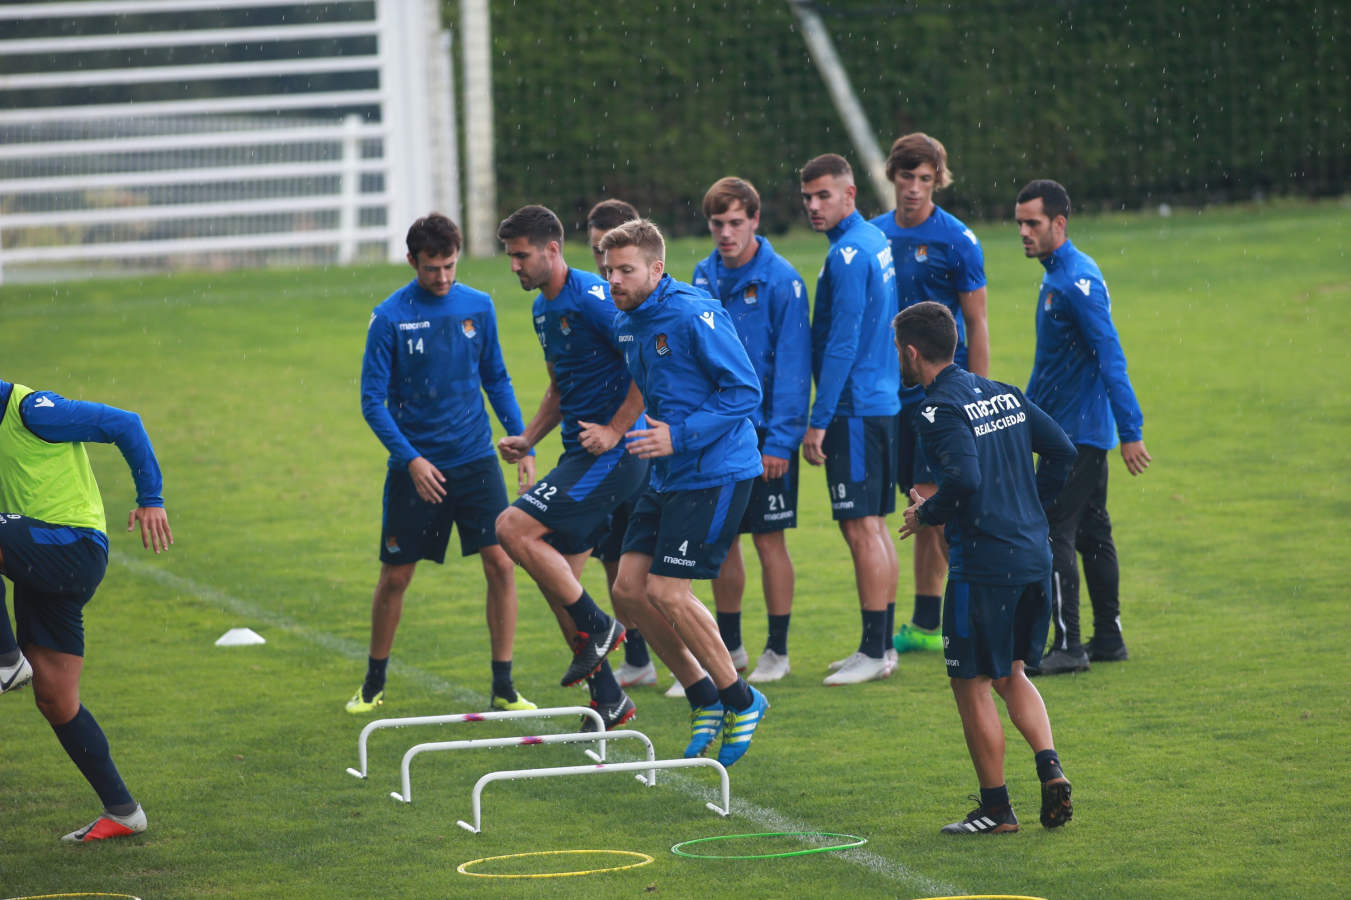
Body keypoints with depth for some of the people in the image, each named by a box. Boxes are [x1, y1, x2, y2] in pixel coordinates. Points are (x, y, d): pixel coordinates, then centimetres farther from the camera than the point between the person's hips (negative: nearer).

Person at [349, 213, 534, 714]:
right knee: (395, 577, 5)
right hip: (415, 466, -2)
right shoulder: (390, 317, -9)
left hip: (476, 460, 2)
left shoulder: (478, 307, 2)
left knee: (501, 564, -7)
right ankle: (374, 684, 24)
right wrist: (411, 459, -18)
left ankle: (503, 688, 2)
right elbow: (373, 400, -8)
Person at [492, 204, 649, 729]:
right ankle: (607, 700, 15)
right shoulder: (543, 309, 16)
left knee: (513, 528, -18)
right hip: (580, 452, 10)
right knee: (556, 580, 8)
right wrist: (529, 438, 14)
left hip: (614, 452, -10)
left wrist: (614, 430, -21)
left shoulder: (591, 298, -14)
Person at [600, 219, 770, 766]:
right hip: (666, 475, 9)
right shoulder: (625, 324, 9)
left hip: (714, 474, -9)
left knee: (667, 592, -11)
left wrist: (679, 436, -23)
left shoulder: (694, 316, -18)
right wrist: (633, 434, 9)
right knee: (631, 587, 3)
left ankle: (741, 700, 5)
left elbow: (745, 391, -18)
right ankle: (702, 696, 17)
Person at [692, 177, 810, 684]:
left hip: (764, 432, -5)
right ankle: (728, 646, 22)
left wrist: (781, 439, -16)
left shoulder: (781, 281, -12)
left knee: (769, 538, 1)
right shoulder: (704, 276, 5)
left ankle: (777, 652, 10)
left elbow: (792, 365, -13)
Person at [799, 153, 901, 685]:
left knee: (862, 528, -7)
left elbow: (843, 343, -19)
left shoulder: (848, 254, -16)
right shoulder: (877, 241, 14)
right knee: (874, 526, 13)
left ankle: (874, 652, -7)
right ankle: (880, 645, 17)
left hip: (854, 407, -10)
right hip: (883, 400, 10)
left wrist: (819, 420, -17)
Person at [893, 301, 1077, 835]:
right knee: (1011, 674, 21)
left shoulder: (940, 410, -13)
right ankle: (1049, 766, 1)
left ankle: (996, 808, 8)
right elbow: (1062, 451, 13)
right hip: (1034, 556, 8)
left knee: (972, 684, 4)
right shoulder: (1003, 395, 12)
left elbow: (965, 477, -27)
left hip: (982, 565, -8)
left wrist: (926, 515, -10)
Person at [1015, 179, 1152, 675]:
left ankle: (1068, 646, -10)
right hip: (1073, 428, 10)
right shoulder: (1055, 276, 13)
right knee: (1091, 533, 13)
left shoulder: (1078, 281, -18)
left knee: (1054, 533, -10)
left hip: (1078, 431, -10)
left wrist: (1130, 431, -24)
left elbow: (1112, 358, -22)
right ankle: (1108, 639, 19)